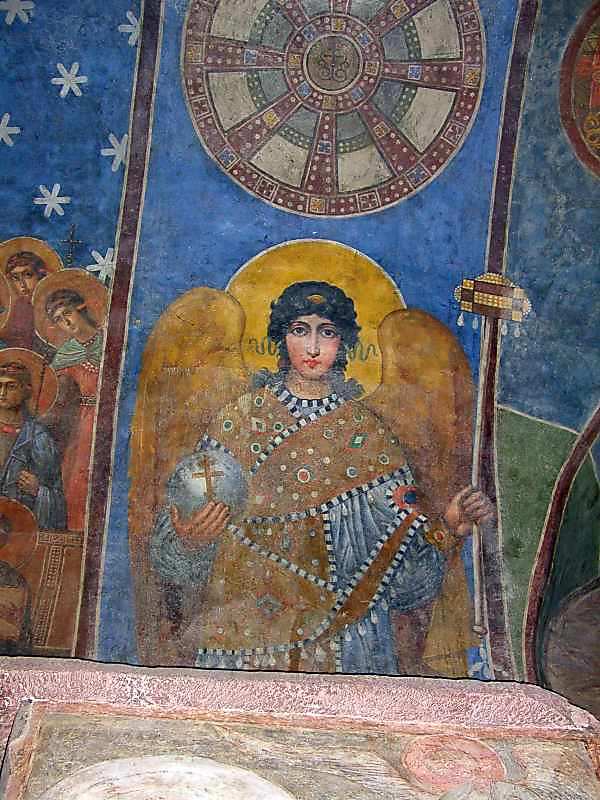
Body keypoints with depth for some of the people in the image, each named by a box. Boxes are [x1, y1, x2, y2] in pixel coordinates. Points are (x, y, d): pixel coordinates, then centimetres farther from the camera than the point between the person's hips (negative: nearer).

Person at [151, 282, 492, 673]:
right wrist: (190, 538, -21)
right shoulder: (242, 418, 2)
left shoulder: (367, 431, 5)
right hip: (249, 623, -1)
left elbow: (402, 545, 3)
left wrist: (449, 528, -14)